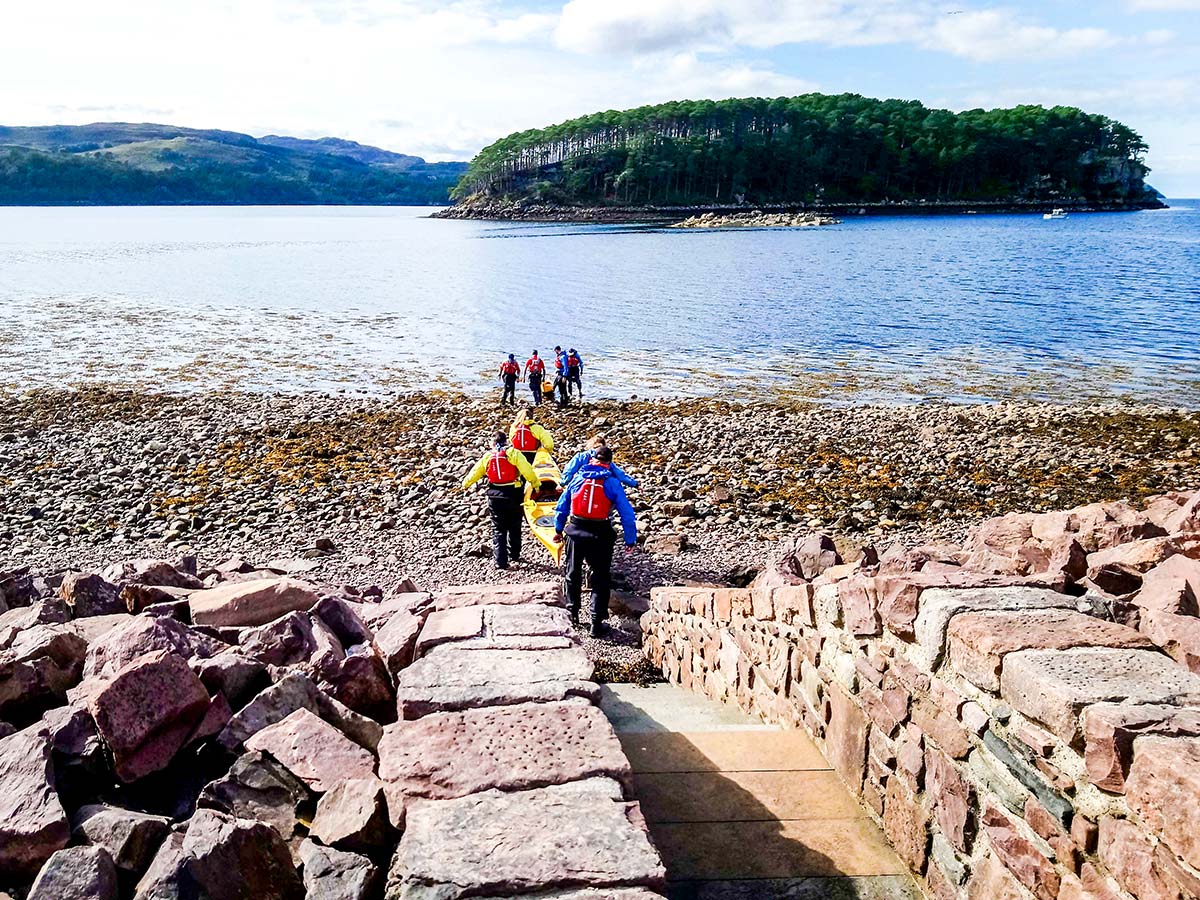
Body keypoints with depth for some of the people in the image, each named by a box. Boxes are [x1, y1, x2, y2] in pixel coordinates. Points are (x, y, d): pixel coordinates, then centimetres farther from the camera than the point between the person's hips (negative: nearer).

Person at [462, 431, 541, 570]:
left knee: (498, 529, 6)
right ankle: (514, 555, 25)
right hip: (513, 494, -1)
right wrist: (536, 483, 0)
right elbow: (527, 469, -11)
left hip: (495, 496, 1)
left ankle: (501, 560, -3)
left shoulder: (487, 456, 4)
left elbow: (475, 472, 14)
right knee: (514, 527, 16)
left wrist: (465, 484, 31)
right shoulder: (513, 453, -6)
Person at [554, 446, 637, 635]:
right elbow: (627, 514, -4)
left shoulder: (578, 478, 5)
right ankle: (597, 623, 5)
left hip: (575, 532, 3)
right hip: (600, 535, -3)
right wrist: (630, 540, 3)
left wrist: (558, 530, 22)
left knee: (573, 574, 21)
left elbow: (561, 506, 11)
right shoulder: (612, 483, -4)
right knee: (601, 578, 7)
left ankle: (573, 613, 35)